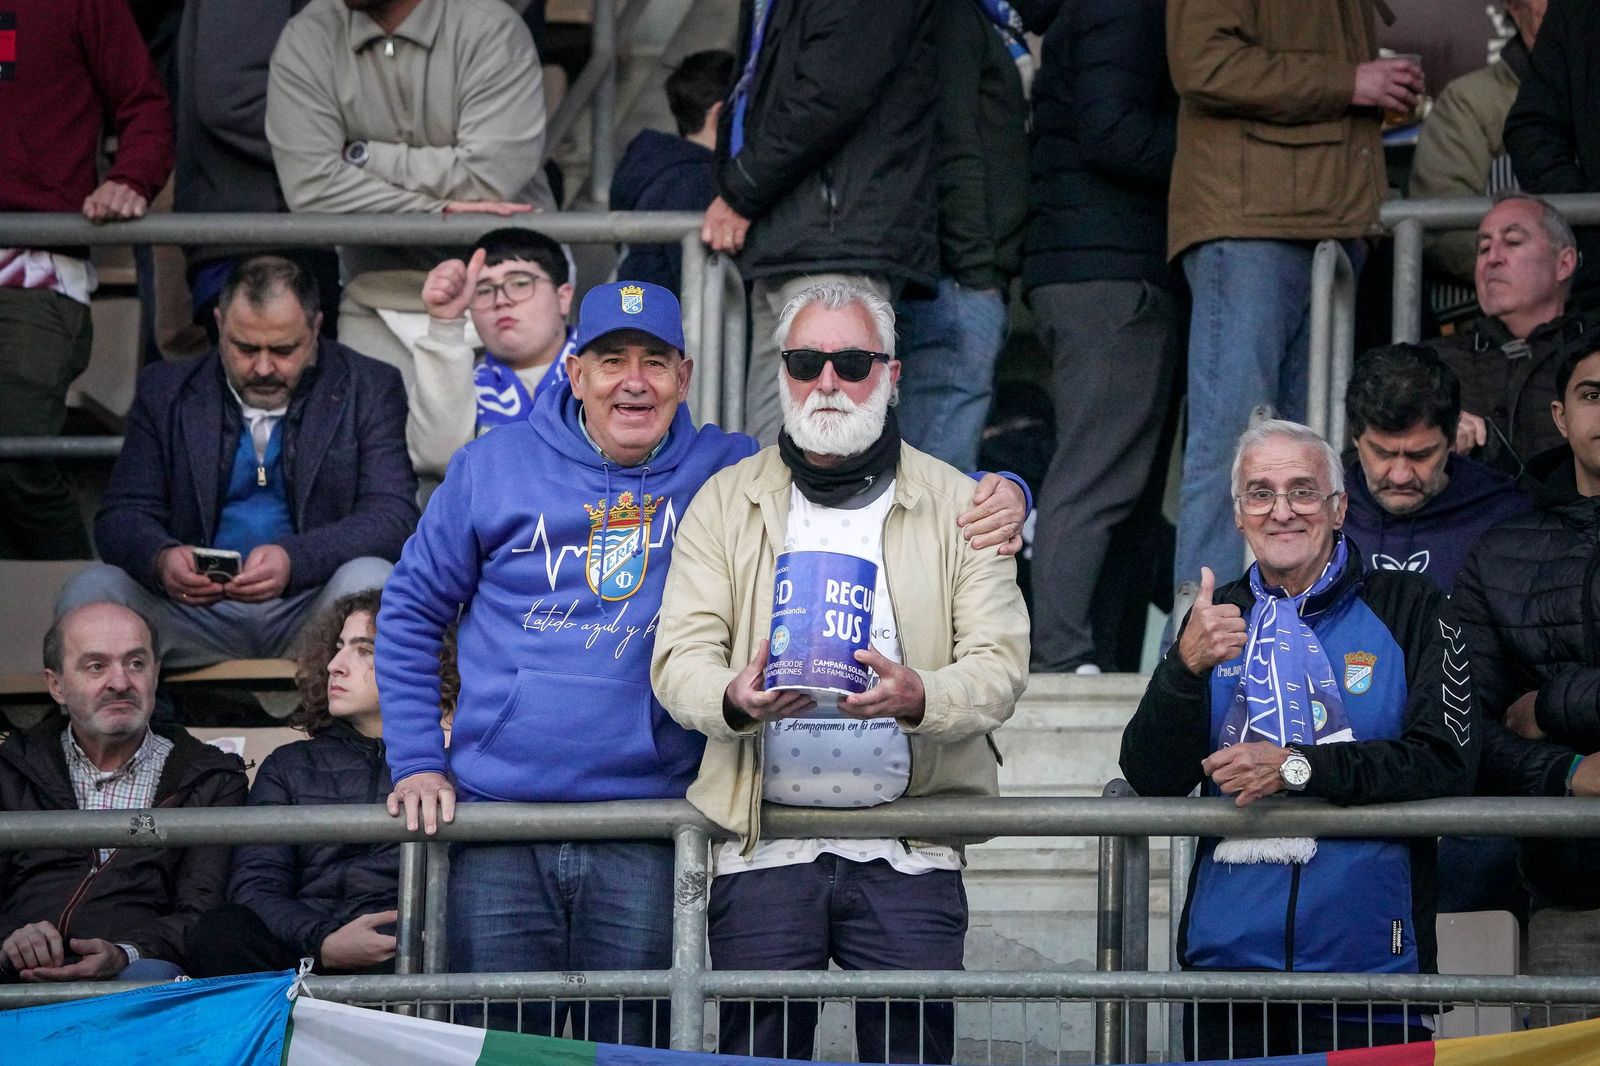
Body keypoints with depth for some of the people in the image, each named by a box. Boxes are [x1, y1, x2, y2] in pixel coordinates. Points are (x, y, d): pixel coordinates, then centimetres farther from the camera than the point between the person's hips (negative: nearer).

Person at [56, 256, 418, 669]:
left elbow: (393, 516, -6)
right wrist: (161, 560, -21)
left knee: (369, 579, -34)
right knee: (89, 591, -25)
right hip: (196, 610, 1)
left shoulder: (370, 389, 6)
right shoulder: (165, 391, 12)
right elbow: (123, 515, 6)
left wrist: (293, 560, -25)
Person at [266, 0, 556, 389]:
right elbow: (311, 187, -13)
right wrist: (442, 211, -17)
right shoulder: (306, 39, -1)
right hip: (381, 299, 2)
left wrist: (360, 154, -11)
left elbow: (487, 179, -19)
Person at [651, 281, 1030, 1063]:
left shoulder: (956, 505, 9)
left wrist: (920, 698, -23)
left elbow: (1000, 665, 0)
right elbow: (679, 656, 2)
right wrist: (734, 698, -22)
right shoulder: (727, 501, 11)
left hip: (909, 854, 0)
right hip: (763, 850, 0)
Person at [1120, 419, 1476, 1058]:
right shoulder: (1219, 618, 13)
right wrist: (1188, 666, -13)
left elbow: (1447, 764, -8)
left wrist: (1298, 767, -15)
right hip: (1228, 954, 3)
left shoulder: (1409, 610, 3)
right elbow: (1151, 779, 5)